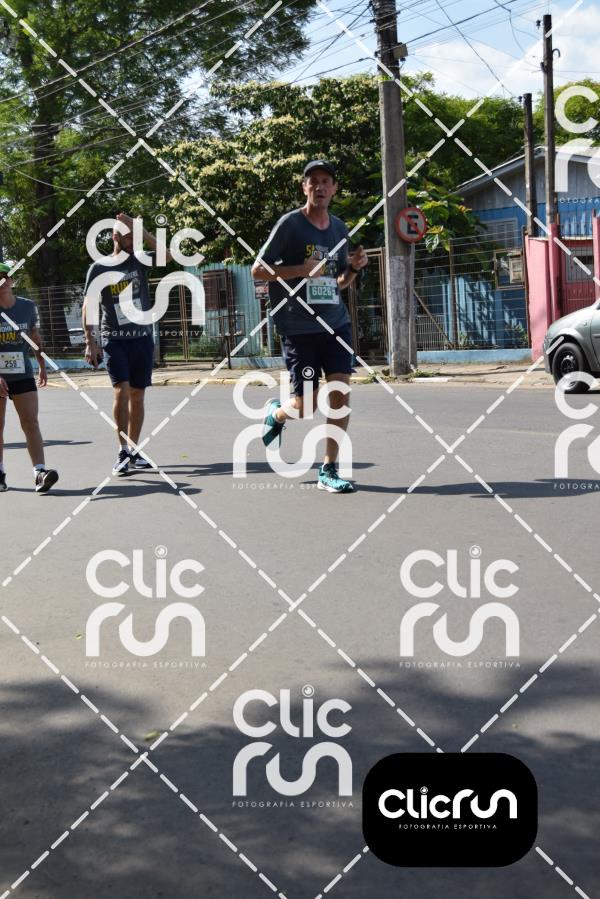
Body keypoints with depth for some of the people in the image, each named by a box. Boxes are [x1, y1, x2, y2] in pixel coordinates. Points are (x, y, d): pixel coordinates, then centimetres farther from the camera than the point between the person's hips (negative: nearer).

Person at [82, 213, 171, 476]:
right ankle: (123, 450, -10)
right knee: (121, 391, -16)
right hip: (114, 340, -3)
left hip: (142, 338, 3)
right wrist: (90, 341, -11)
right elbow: (88, 306, -2)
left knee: (138, 395, 6)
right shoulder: (99, 268, -1)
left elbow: (167, 255, -13)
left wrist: (138, 228, -15)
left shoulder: (139, 261, 5)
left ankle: (133, 451, 15)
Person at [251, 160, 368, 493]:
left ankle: (329, 470, 4)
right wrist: (304, 269, -19)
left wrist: (354, 268, 0)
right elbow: (257, 270, -9)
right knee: (304, 408, -2)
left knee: (340, 393, -6)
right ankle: (276, 413, 35)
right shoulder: (290, 224, -7)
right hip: (299, 328, -5)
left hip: (336, 322, 5)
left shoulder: (339, 228, 12)